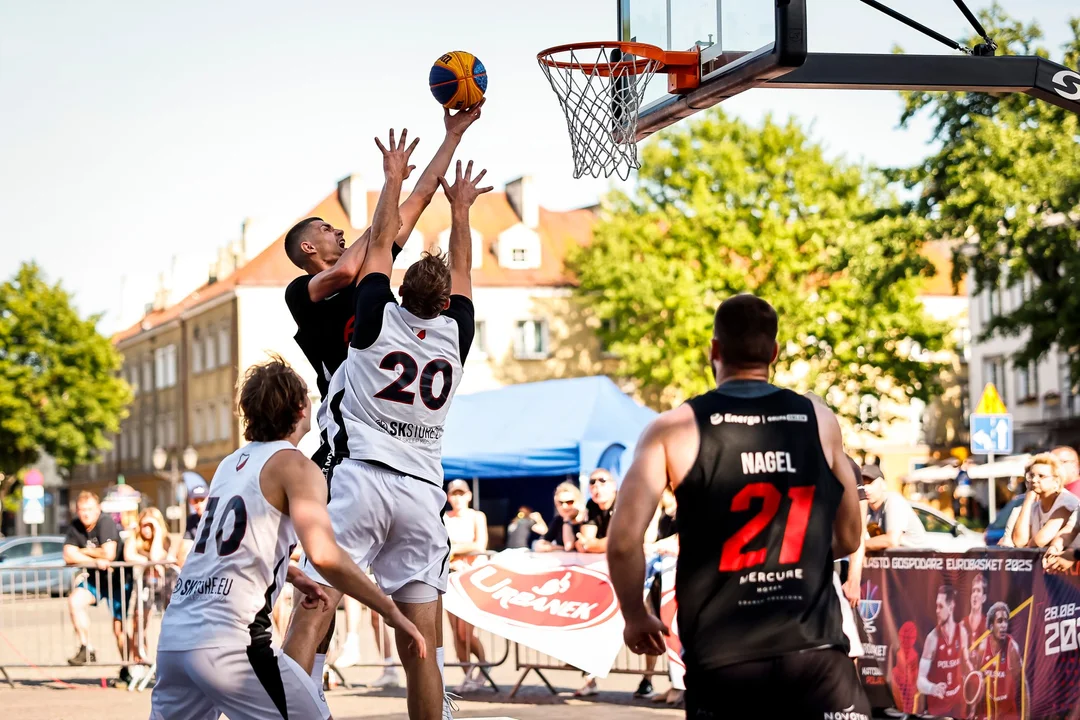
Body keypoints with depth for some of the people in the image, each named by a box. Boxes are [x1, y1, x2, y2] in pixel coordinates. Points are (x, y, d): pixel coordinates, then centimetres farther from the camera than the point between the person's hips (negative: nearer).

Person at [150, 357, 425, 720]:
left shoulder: (230, 463, 19)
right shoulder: (295, 466, -3)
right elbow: (324, 555, -19)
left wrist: (293, 576, 43)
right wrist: (391, 612, -12)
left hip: (173, 634, 8)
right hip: (227, 640, -8)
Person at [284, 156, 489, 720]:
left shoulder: (379, 319, 2)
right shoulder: (454, 334, 9)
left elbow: (379, 247, 17)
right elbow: (462, 273, 28)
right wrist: (460, 209, 42)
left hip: (361, 478, -3)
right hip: (422, 490, 3)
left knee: (311, 619, -9)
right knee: (420, 646, 3)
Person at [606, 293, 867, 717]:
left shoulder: (675, 430, -1)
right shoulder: (819, 421, 6)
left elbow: (623, 541, -8)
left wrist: (635, 617, 9)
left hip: (722, 659, 0)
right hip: (814, 650, 0)